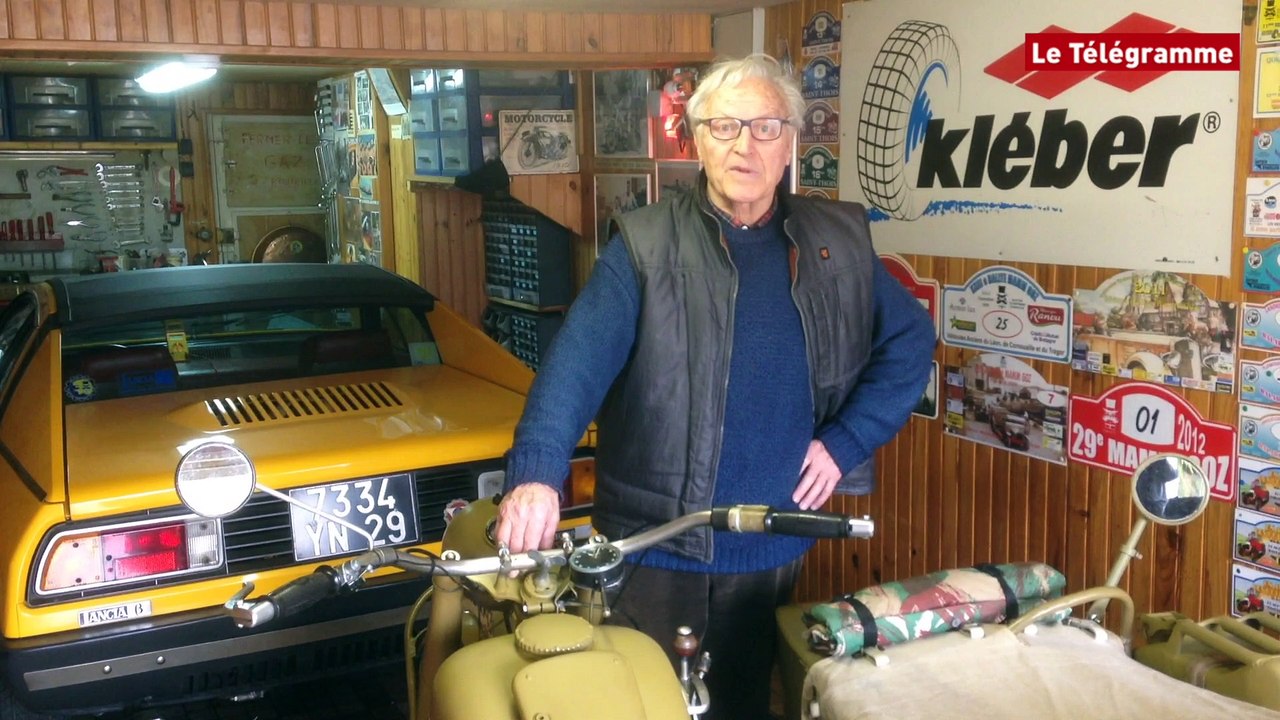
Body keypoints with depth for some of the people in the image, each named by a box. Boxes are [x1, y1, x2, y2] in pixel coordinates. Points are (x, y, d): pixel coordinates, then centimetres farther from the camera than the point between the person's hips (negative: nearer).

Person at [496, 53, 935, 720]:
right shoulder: (645, 245, -8)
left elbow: (910, 342, 10)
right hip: (655, 548, -3)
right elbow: (578, 359, -19)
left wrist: (845, 442, -2)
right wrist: (536, 473, -34)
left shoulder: (839, 243, 4)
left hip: (773, 547, 3)